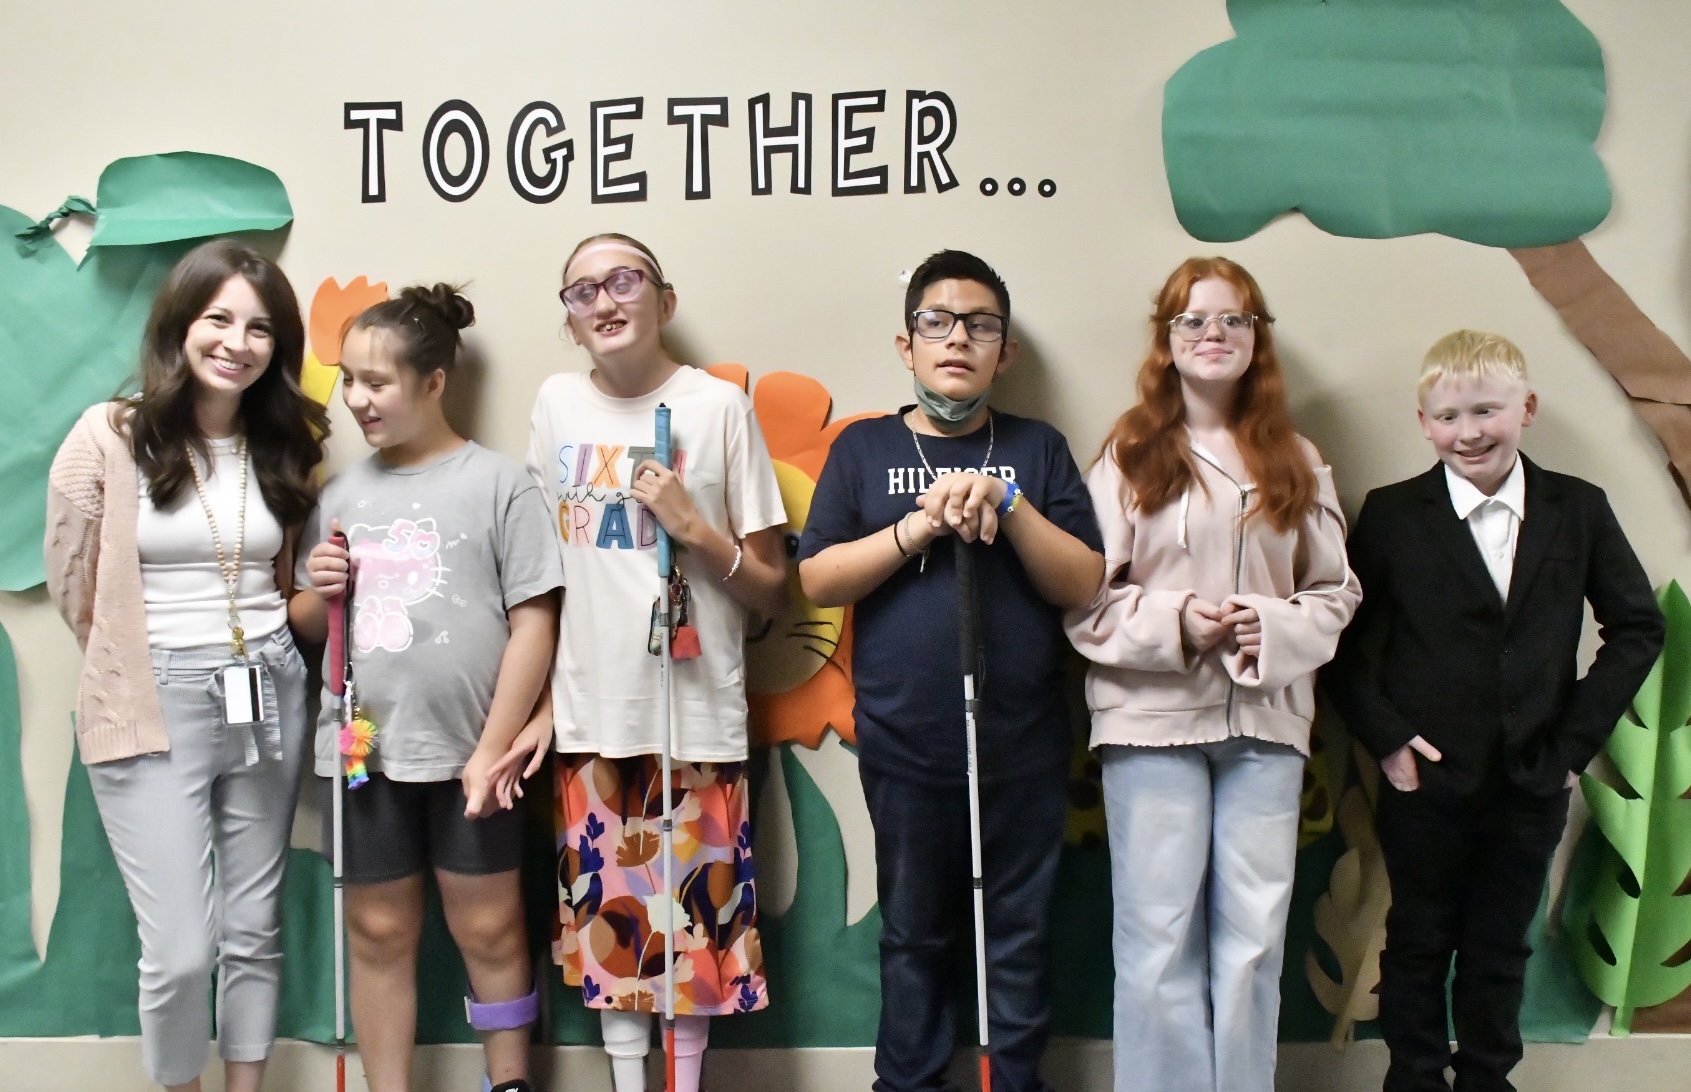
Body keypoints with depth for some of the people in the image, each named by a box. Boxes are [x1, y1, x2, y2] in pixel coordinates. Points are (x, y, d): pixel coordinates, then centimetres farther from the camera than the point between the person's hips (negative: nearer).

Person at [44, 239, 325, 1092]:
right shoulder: (108, 438, -8)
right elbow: (76, 592, 0)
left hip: (267, 699, 4)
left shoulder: (284, 446, 7)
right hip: (154, 707, -4)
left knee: (252, 932, 13)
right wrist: (137, 669, 9)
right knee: (181, 948, -3)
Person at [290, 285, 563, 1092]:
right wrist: (316, 594, -8)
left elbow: (533, 622, -10)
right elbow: (309, 629, 15)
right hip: (362, 753, 4)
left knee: (489, 930, 10)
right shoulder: (341, 495, 7)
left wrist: (494, 749, -12)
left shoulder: (497, 483, -7)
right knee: (379, 936, 13)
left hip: (467, 755, -3)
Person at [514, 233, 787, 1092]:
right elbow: (545, 570, 11)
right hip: (590, 717, 3)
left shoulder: (719, 405, -5)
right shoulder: (557, 403, 4)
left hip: (697, 717, -3)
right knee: (608, 917, 11)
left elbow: (771, 591, -2)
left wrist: (696, 528, -18)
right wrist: (543, 702, 6)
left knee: (694, 920, 6)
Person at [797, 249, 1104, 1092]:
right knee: (913, 936, 13)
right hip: (904, 747, 0)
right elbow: (816, 581, -4)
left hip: (1024, 747, 1)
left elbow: (1084, 585, -1)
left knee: (1019, 937, 10)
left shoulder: (1038, 448, 6)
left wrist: (1007, 505, -15)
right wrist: (918, 528, -16)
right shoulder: (864, 448, 4)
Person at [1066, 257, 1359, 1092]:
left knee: (1254, 939, 8)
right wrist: (1176, 620, -16)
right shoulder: (1129, 455, 2)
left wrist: (1277, 628, -9)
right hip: (1153, 719, -3)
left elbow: (1335, 592, 10)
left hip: (1266, 721, 3)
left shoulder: (1295, 461, 11)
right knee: (1159, 941, 1)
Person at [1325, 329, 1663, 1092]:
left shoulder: (1579, 510, 1)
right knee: (1418, 945, 12)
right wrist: (1385, 735, -11)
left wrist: (1579, 734, -2)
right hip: (1425, 779, -1)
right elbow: (1344, 635, -4)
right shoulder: (1392, 515, -5)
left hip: (1534, 780, 2)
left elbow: (1638, 626, 4)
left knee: (1500, 950, 16)